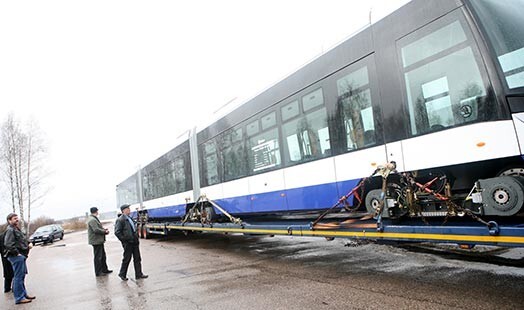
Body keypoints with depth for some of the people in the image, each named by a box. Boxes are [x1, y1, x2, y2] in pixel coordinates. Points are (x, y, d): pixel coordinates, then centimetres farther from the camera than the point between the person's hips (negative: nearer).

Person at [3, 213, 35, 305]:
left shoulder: (16, 229, 18)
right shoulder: (10, 230, -14)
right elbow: (8, 244, -24)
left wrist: (28, 244, 10)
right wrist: (17, 253, -21)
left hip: (21, 256, 10)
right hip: (16, 257, -10)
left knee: (22, 276, 16)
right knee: (18, 277, -5)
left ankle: (24, 294, 26)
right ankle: (19, 298, 0)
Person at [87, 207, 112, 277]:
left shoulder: (94, 219, 15)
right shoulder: (92, 220, -19)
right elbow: (96, 230, -26)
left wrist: (103, 229, 6)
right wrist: (105, 231, -15)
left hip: (99, 240, 11)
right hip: (96, 241, -11)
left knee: (102, 256, 17)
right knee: (98, 257, -1)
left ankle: (104, 270, 27)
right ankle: (98, 272, 8)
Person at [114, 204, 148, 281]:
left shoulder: (129, 219, 15)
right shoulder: (120, 220, -11)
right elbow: (117, 232, -17)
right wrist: (124, 240, -15)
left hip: (134, 242, 8)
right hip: (128, 243, -8)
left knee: (137, 259, 9)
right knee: (127, 259, 4)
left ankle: (139, 274, 15)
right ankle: (122, 274, 22)